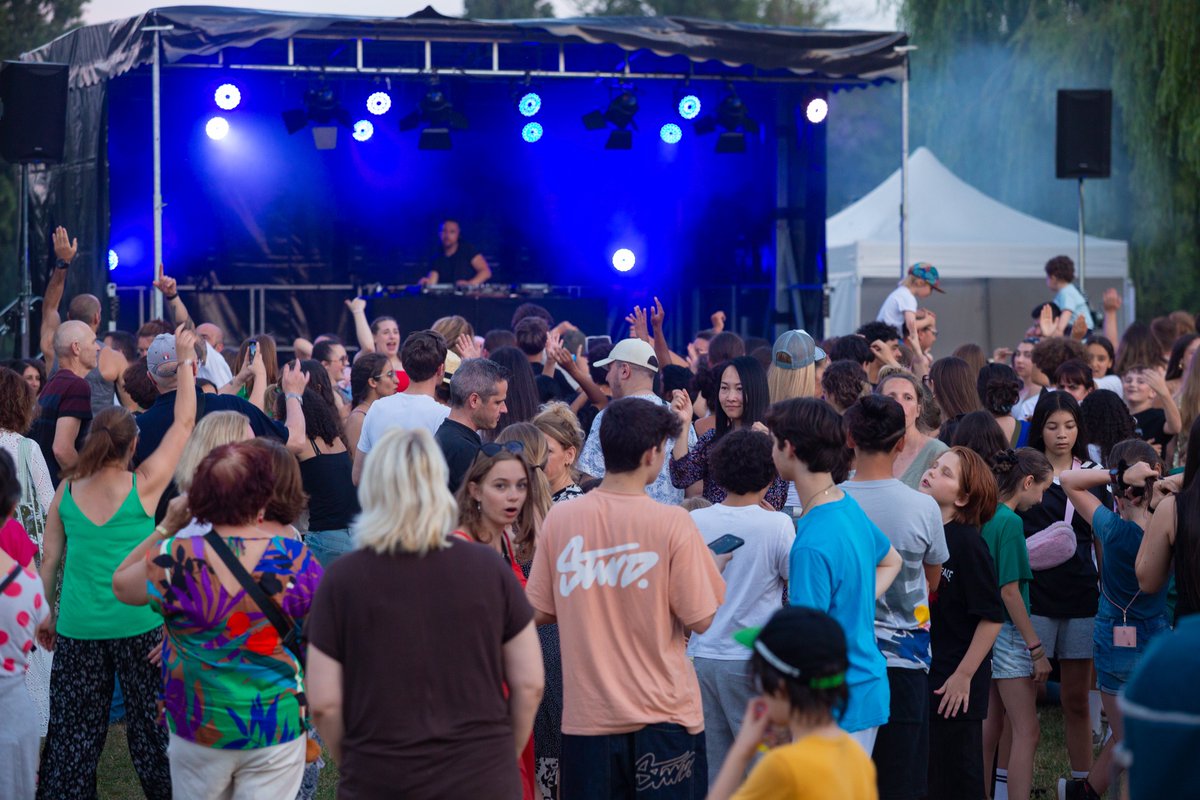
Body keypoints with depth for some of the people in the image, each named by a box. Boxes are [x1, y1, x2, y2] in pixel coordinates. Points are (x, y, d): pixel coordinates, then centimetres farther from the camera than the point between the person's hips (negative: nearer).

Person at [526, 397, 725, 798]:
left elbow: (539, 612, 4)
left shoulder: (559, 518, -4)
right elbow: (702, 621, -10)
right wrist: (714, 569, 8)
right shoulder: (672, 522, -13)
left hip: (587, 716, 3)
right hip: (663, 715, -2)